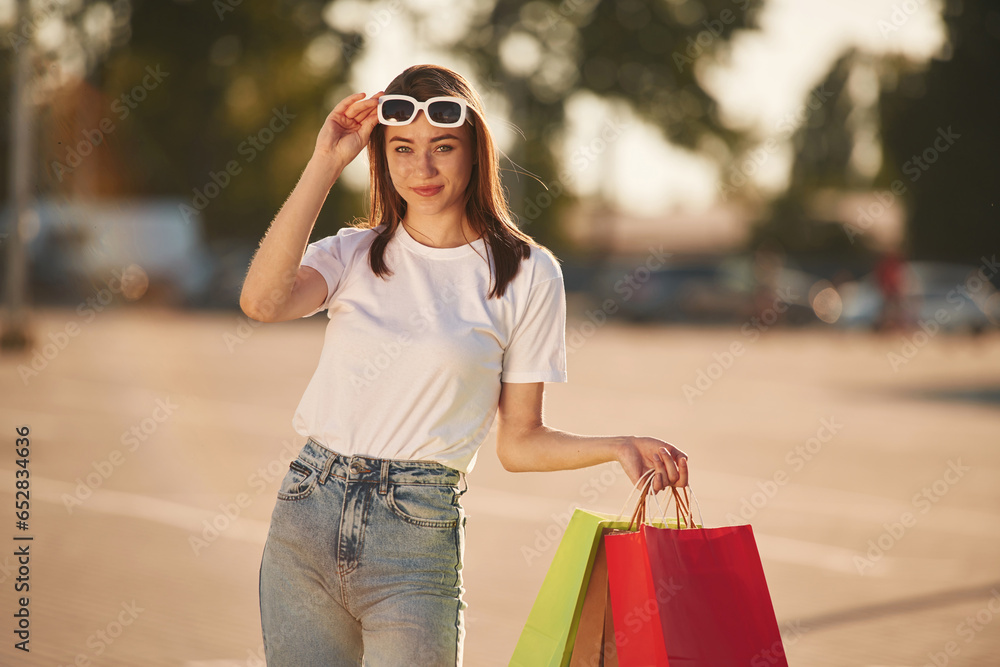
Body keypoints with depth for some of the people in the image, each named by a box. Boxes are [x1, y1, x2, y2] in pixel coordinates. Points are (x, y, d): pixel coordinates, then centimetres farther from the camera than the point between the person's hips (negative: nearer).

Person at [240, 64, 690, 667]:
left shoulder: (526, 273, 2)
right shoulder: (354, 253, 8)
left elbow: (519, 441, 5)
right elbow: (263, 301, -14)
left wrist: (617, 447, -12)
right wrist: (326, 165, -9)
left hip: (417, 531, -2)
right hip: (308, 511, 3)